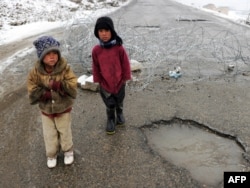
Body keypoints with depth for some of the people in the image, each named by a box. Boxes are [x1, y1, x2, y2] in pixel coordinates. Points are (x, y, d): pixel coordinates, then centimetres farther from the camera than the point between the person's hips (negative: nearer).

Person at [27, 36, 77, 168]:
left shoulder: (65, 69, -20)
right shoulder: (36, 72, -15)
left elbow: (73, 87, -24)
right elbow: (32, 93, -14)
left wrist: (58, 85, -37)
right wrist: (47, 94, -28)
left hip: (63, 109, -1)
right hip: (46, 110, 2)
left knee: (65, 132, 16)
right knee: (49, 135, 16)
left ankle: (68, 151, 42)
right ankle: (51, 154, 41)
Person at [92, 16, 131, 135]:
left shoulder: (119, 48, -19)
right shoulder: (96, 50, -14)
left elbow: (125, 64, -8)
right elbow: (95, 67, -2)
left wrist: (125, 78, -2)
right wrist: (98, 80, 3)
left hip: (119, 82, 0)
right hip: (105, 84, 0)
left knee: (119, 102, 24)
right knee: (109, 104, 14)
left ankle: (119, 113, 54)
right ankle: (110, 119, 40)